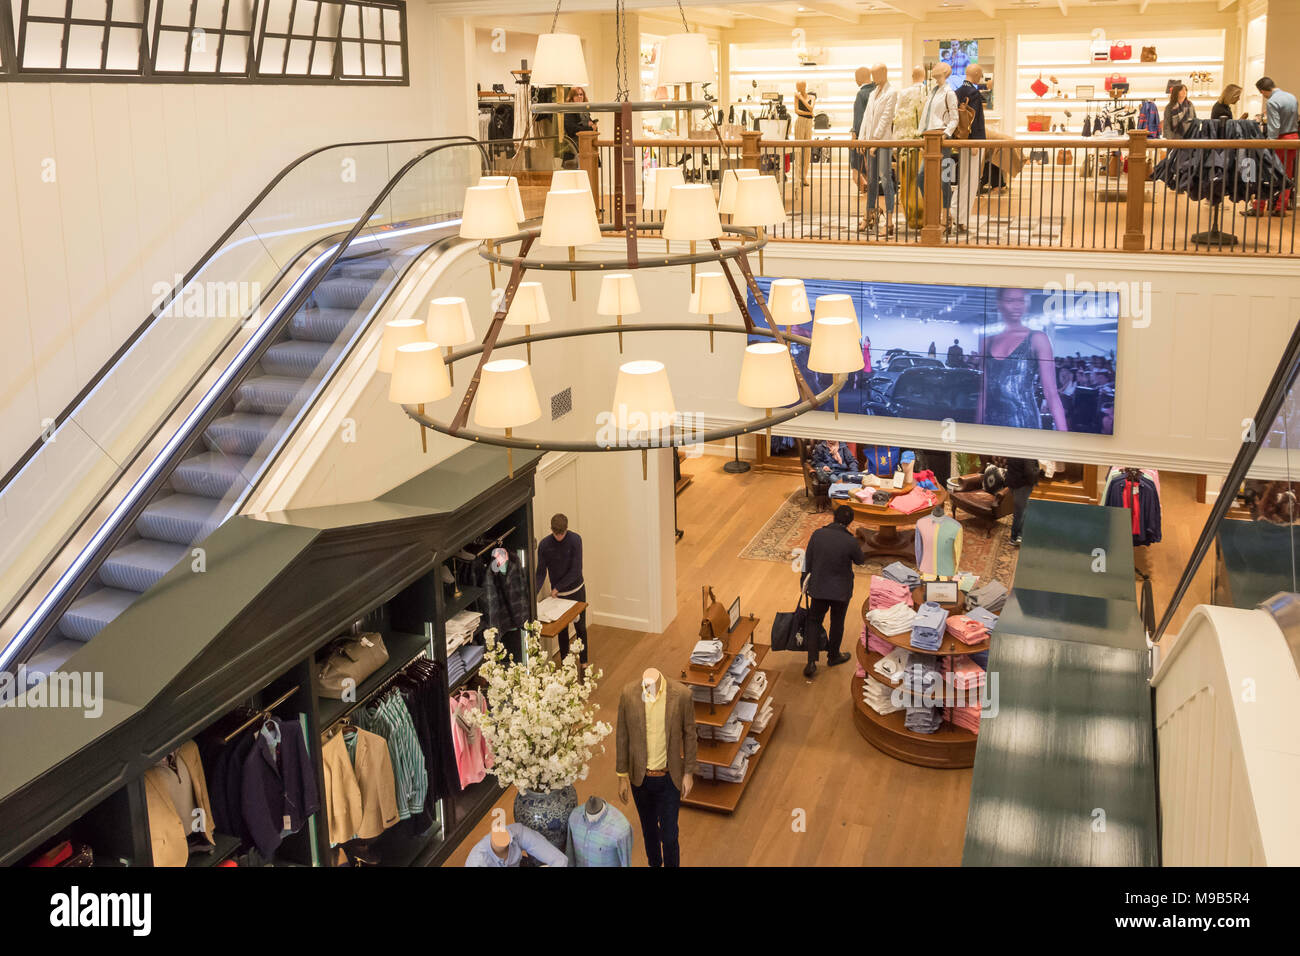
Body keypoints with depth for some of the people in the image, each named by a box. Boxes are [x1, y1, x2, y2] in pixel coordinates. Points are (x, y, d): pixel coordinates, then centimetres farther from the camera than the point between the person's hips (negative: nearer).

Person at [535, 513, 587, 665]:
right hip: (558, 594, 1)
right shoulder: (544, 544, -13)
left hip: (576, 590, -1)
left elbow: (576, 570, -19)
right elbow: (541, 572, -9)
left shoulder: (575, 540, -18)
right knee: (562, 629, 11)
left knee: (580, 627, 9)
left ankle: (583, 661, 22)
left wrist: (557, 587, -19)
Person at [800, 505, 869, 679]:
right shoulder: (851, 542, -22)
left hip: (819, 588, 2)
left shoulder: (817, 534, -14)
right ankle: (833, 656, 42)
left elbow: (808, 561, -3)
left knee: (814, 622, 17)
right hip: (841, 591, -2)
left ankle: (811, 662, 7)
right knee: (837, 623, 21)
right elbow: (860, 560, -2)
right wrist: (860, 545, 13)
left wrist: (807, 580, 12)